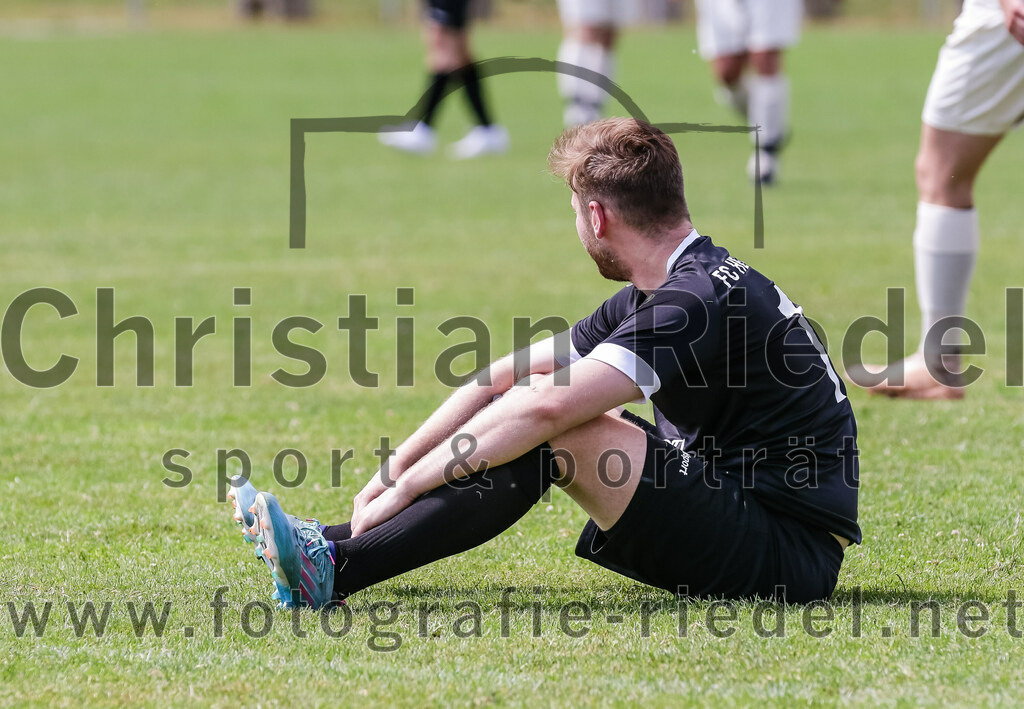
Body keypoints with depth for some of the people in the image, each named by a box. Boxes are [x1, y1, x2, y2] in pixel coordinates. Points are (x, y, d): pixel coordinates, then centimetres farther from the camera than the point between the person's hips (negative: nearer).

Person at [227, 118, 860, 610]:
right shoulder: (648, 302, 13)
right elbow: (499, 382, 14)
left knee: (551, 428, -19)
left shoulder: (703, 300, -19)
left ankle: (335, 569, -18)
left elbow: (548, 408, -26)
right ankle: (334, 548, 1)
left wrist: (406, 485, -21)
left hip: (790, 553, -10)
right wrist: (391, 473, 6)